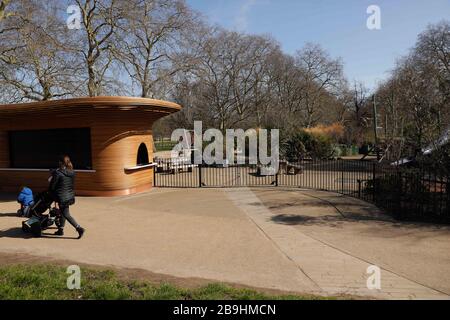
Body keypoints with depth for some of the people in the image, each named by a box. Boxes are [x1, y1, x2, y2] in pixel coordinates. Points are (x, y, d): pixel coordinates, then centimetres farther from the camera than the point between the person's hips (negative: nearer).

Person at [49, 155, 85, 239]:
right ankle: (61, 229, 31)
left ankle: (79, 228, -9)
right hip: (70, 196, 7)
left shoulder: (58, 173, -16)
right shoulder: (72, 173, 3)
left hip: (62, 197, -7)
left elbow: (52, 186, -8)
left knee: (66, 215, 0)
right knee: (63, 213, 22)